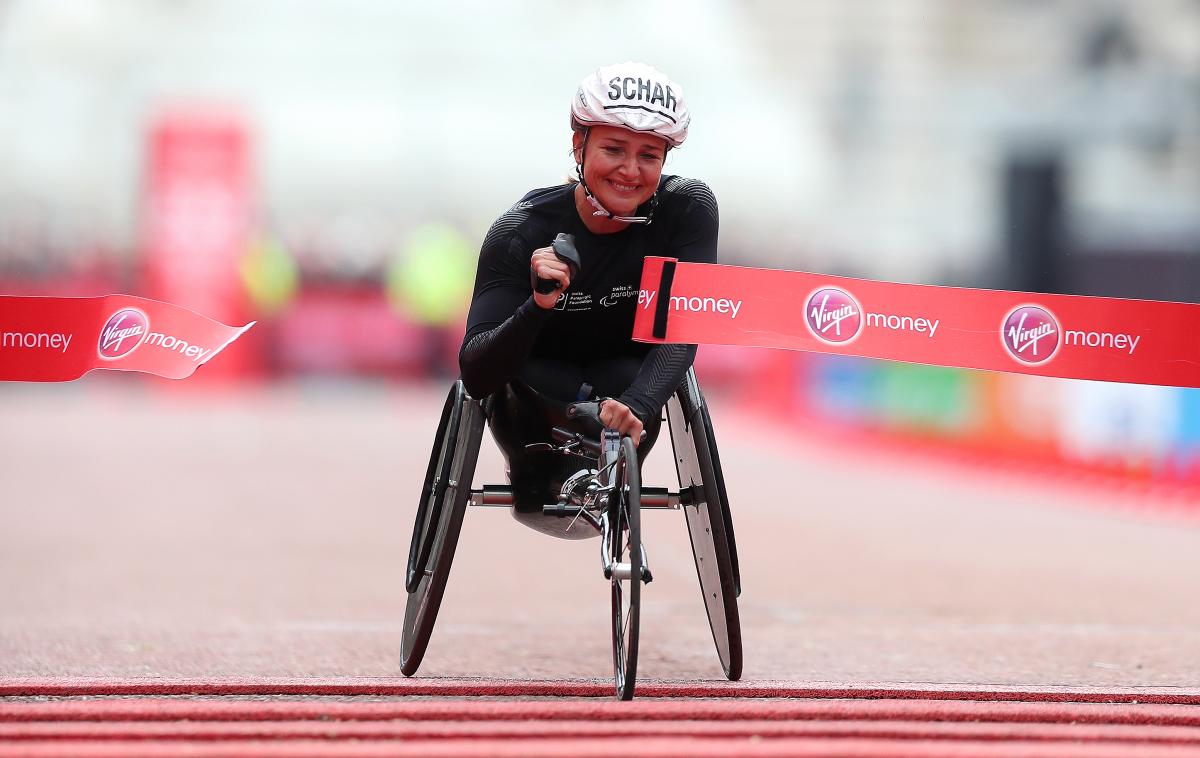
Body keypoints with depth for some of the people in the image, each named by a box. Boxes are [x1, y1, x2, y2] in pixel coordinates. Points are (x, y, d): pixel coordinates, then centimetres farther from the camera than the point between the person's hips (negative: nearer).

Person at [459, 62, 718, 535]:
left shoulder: (688, 209, -24)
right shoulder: (521, 232, -28)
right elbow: (474, 376, -32)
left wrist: (638, 406, -53)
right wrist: (538, 305, -51)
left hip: (627, 375, 2)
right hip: (544, 377, -2)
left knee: (631, 381, -32)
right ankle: (535, 481, -2)